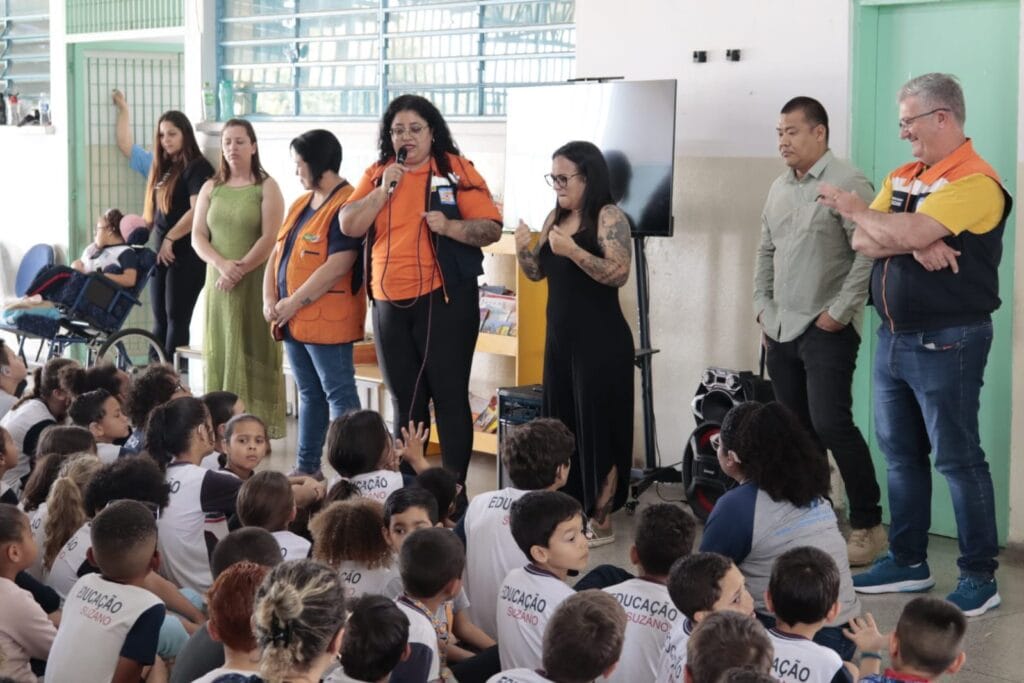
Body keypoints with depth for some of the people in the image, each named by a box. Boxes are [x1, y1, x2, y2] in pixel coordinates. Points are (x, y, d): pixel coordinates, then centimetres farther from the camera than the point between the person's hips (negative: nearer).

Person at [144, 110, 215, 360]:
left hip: (185, 253, -8)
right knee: (160, 318, 8)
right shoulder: (163, 168, 16)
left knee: (176, 317, -7)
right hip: (162, 252, 8)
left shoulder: (196, 168, -8)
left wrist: (170, 239, -15)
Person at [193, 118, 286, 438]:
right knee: (219, 351, 3)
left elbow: (270, 238, -9)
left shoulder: (266, 187, 0)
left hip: (256, 282, -4)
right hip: (219, 282, 4)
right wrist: (222, 264, -12)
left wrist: (240, 269, -15)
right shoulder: (211, 187, 12)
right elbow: (198, 237, 6)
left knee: (254, 352, -4)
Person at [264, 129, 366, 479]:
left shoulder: (346, 206, -14)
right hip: (293, 319, 9)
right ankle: (307, 466, 23)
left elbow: (338, 266, -22)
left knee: (338, 394, -5)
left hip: (327, 321, -9)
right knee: (309, 394, 15)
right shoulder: (300, 204, 16)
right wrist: (270, 299, 2)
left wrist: (294, 303, -17)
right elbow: (277, 253, 17)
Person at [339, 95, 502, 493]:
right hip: (389, 304, 5)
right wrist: (384, 189, -11)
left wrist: (449, 226, -24)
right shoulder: (376, 175, 10)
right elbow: (348, 226, -1)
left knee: (449, 396, -1)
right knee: (405, 401, 13)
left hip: (444, 299, -5)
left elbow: (491, 228, -8)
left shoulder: (456, 169, -3)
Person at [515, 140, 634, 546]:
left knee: (597, 426, -2)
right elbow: (538, 272, 14)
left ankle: (602, 521, 5)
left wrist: (573, 251, -29)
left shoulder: (609, 217, -11)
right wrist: (523, 249, -6)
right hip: (560, 337, 8)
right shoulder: (555, 217, 10)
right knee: (561, 426, 11)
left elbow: (619, 273, -21)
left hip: (601, 341, -8)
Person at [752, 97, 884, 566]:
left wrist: (839, 313, -16)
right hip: (781, 330, 8)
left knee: (831, 425, -13)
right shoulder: (779, 188, 14)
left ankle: (868, 525, -1)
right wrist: (763, 308, 12)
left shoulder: (846, 183, -11)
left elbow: (868, 254, -16)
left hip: (827, 330, -7)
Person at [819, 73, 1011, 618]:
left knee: (957, 459, -2)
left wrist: (856, 210, -9)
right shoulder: (901, 178, 12)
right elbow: (864, 242, 1)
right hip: (893, 339, 8)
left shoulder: (975, 183, -16)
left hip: (946, 343, -8)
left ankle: (980, 576, 7)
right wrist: (914, 245, -18)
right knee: (901, 454, 14)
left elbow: (909, 233, -27)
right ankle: (908, 562, 25)